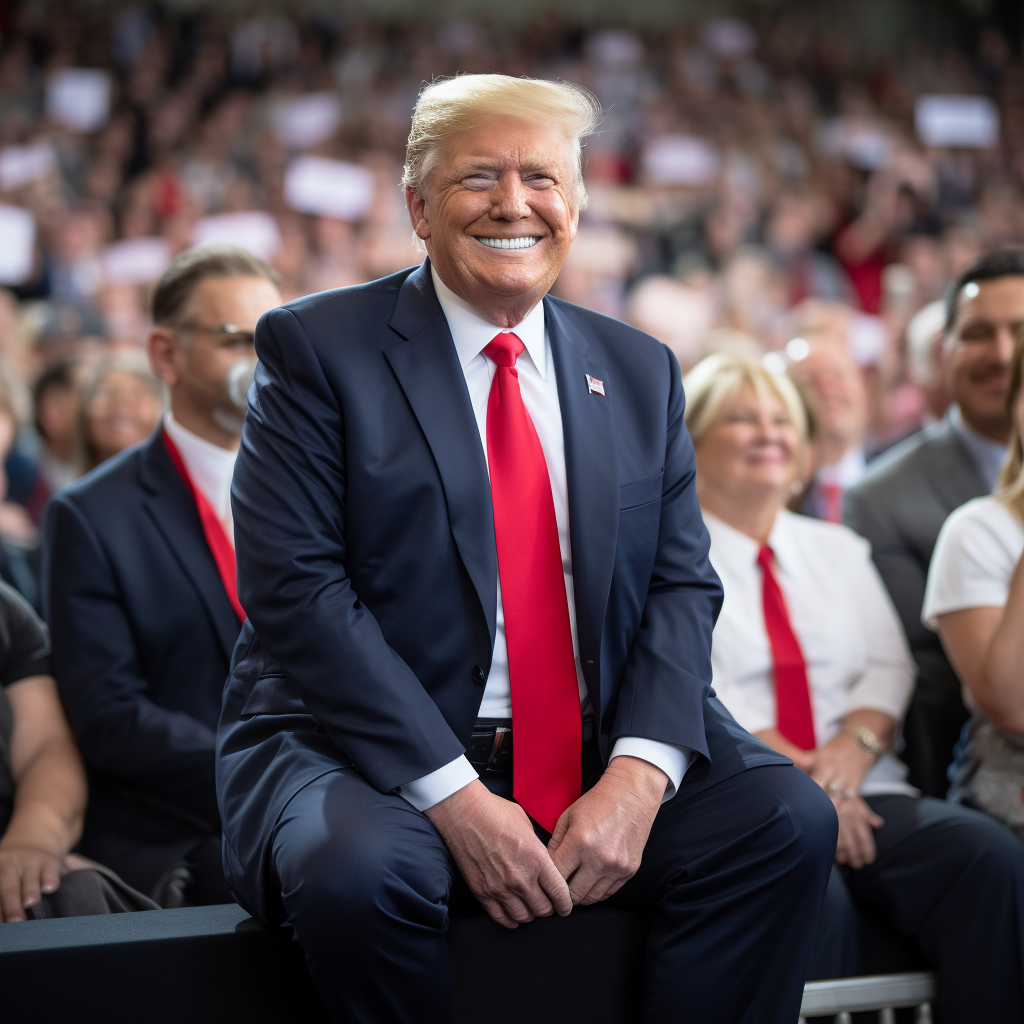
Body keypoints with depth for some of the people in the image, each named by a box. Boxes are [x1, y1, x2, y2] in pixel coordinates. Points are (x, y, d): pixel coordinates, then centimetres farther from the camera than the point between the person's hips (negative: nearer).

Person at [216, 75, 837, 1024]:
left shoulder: (639, 371, 13)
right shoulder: (314, 348, -1)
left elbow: (681, 585, 7)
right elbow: (295, 586, -11)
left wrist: (639, 773, -13)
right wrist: (453, 795, -19)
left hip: (599, 752, 4)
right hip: (370, 751, -3)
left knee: (788, 818, -19)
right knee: (355, 866, -34)